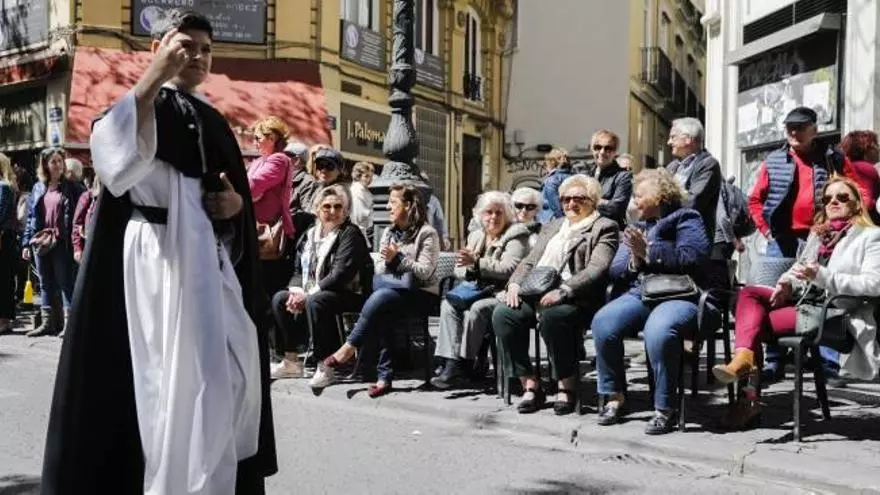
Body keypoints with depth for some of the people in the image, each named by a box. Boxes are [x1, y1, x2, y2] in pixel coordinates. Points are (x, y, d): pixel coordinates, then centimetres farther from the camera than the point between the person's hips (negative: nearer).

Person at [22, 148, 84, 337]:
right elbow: (31, 216, 15)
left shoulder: (72, 188, 0)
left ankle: (69, 322, -1)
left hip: (62, 244, -5)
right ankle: (48, 323, 16)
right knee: (46, 284, 10)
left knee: (65, 283, -3)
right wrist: (26, 243, 9)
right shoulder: (38, 188, 14)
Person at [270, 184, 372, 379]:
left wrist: (308, 295, -21)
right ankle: (291, 361, -1)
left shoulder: (350, 233, -9)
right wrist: (297, 291, -9)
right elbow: (300, 270, 13)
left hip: (349, 294, -8)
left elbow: (340, 274, -20)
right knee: (279, 299, -5)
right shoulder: (311, 234, 14)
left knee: (314, 302, -34)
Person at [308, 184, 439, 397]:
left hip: (421, 294, -4)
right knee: (383, 313, -33)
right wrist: (387, 261, -8)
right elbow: (378, 272, 14)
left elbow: (425, 272, -10)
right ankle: (385, 377, -32)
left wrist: (397, 258, -17)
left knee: (380, 297, -34)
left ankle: (344, 353, -30)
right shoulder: (389, 232, 19)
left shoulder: (427, 234, 0)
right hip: (388, 289, 4)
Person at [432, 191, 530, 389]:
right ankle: (451, 362, -27)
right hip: (477, 291, 6)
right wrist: (469, 269, -9)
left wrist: (476, 263, -23)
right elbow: (459, 270, 16)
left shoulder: (516, 236, -2)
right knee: (448, 304, -20)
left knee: (477, 309, -33)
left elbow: (509, 269, -17)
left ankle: (465, 364, -22)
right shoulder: (475, 237, 19)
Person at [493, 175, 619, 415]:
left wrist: (563, 290, -23)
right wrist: (515, 283, 2)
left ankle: (568, 386, -17)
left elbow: (596, 269, -9)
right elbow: (530, 261, 24)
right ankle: (530, 385, -13)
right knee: (503, 313, -22)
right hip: (535, 293, 6)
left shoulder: (604, 228, 7)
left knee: (553, 315, -37)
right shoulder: (552, 226, 29)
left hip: (574, 299, -6)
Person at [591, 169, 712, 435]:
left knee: (658, 330, -38)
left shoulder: (686, 220, 7)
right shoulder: (637, 227, 25)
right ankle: (614, 396, -10)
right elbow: (615, 269, 17)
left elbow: (691, 257, -13)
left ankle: (665, 409, -22)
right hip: (640, 294, 6)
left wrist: (649, 252, -13)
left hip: (680, 296, -6)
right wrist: (634, 262, -5)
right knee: (603, 322, -24)